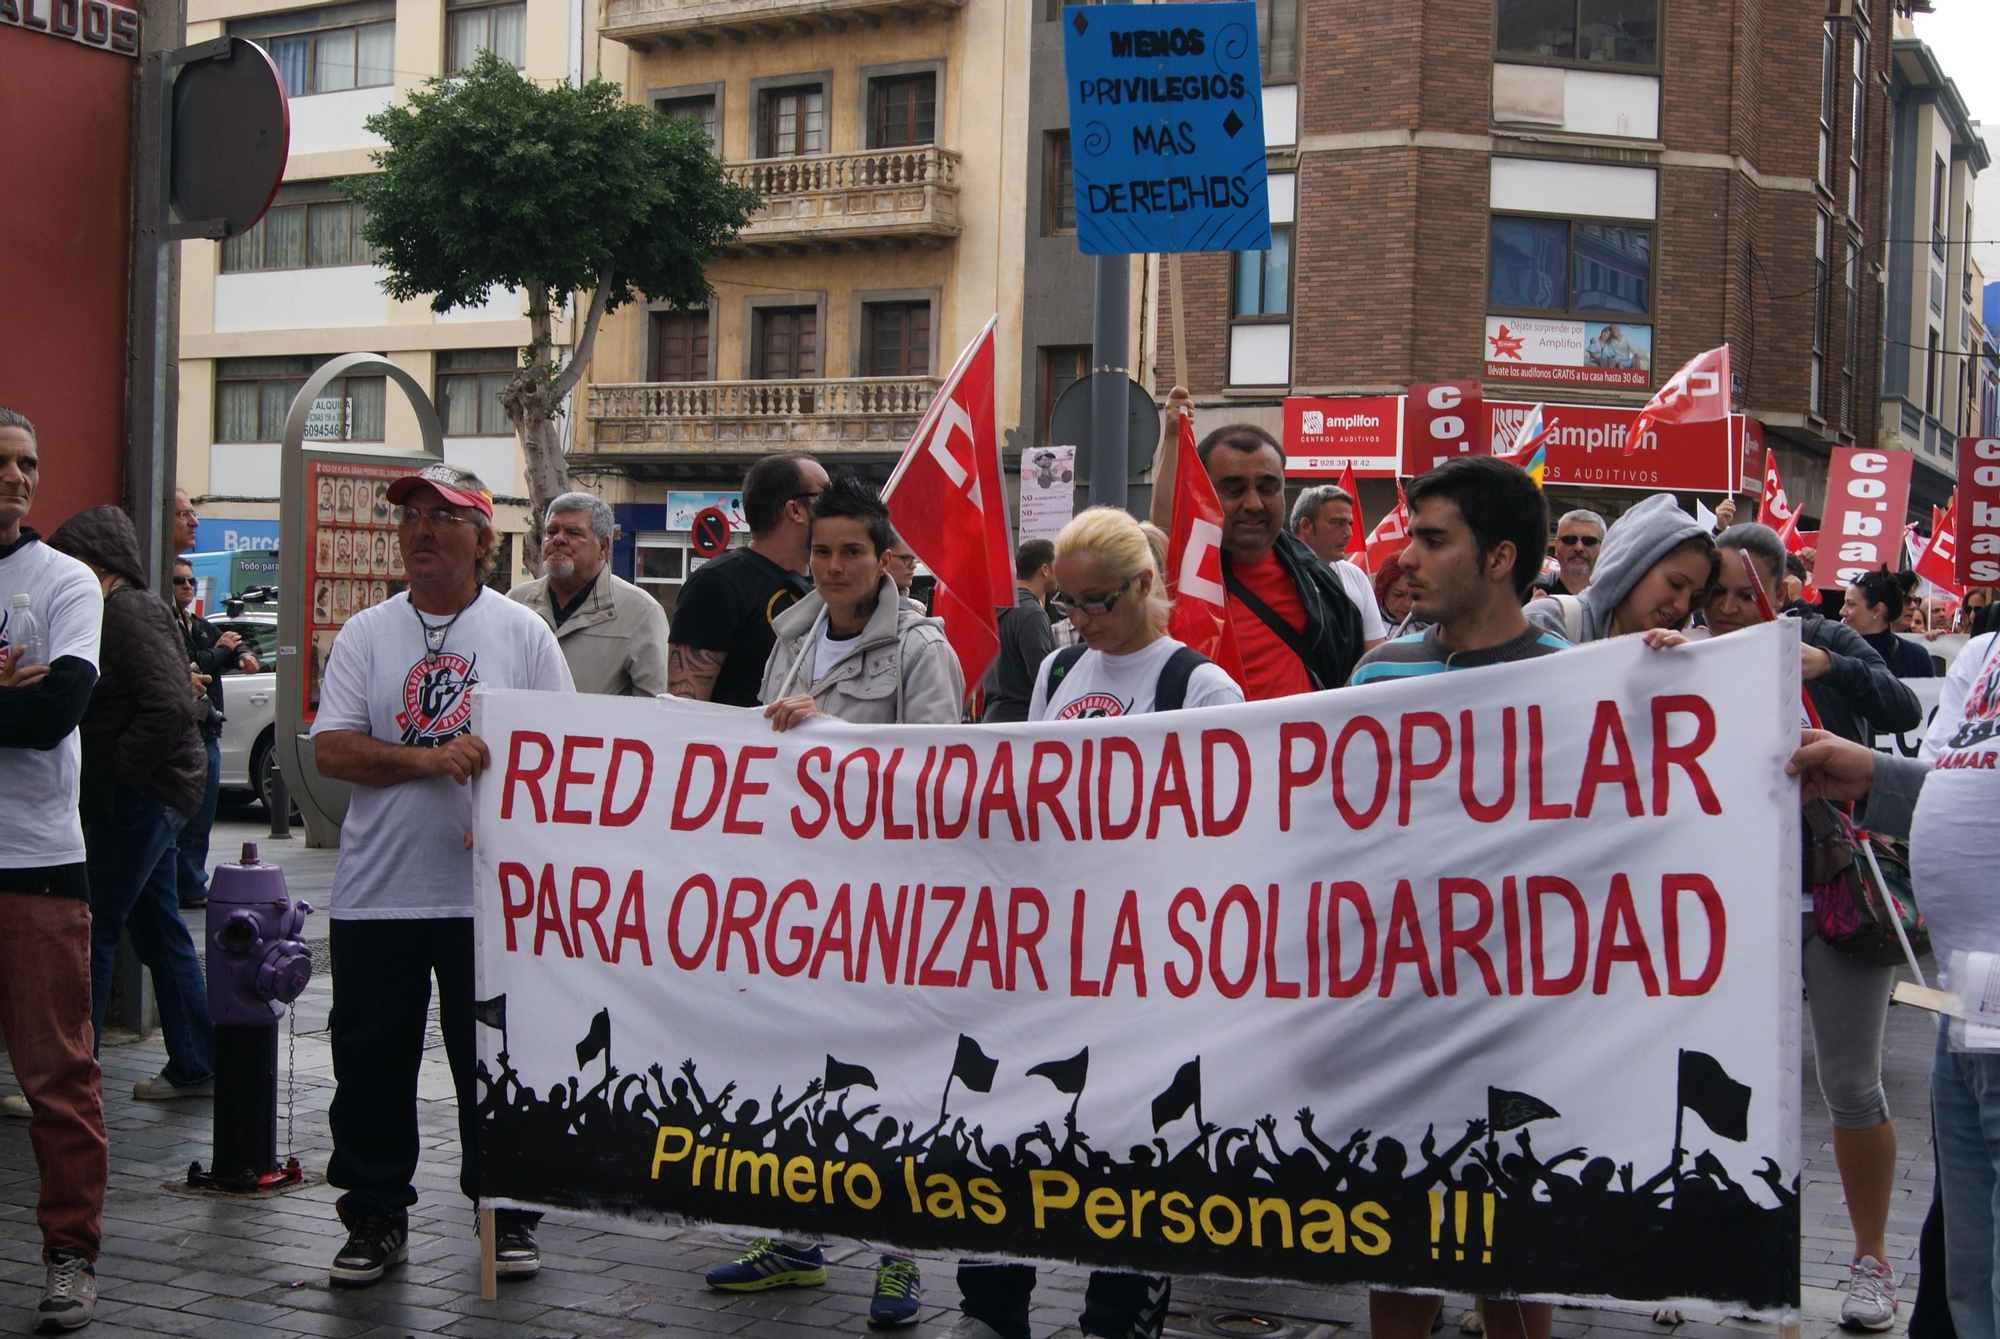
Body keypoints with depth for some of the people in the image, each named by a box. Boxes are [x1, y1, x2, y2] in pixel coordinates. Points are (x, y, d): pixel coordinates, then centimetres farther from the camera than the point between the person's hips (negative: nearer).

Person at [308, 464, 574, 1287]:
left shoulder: (523, 633, 4)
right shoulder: (365, 635, 8)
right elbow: (330, 750, -1)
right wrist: (427, 759, -15)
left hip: (491, 890, -2)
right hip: (377, 889, 2)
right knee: (371, 1059, 6)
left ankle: (506, 1213, 18)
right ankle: (375, 1216, 20)